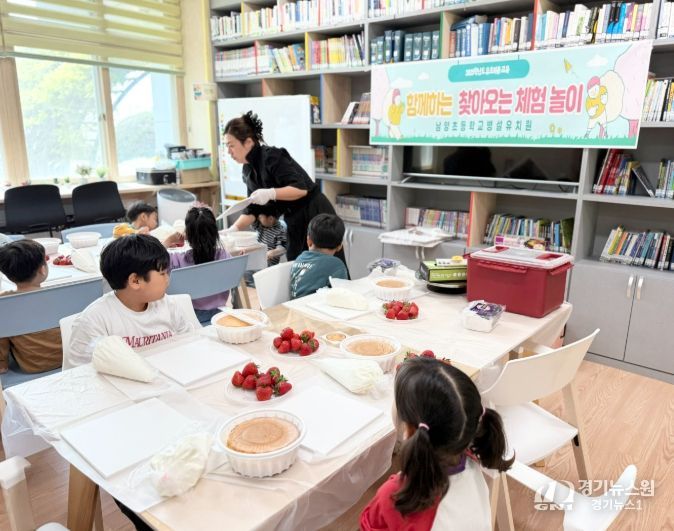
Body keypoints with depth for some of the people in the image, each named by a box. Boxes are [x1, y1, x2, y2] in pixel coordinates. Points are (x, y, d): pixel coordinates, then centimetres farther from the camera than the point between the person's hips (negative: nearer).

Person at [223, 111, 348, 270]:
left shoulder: (272, 157, -20)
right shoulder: (249, 169, 5)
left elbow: (301, 188, -24)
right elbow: (253, 208, 9)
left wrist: (271, 193, -35)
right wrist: (234, 229, -3)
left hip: (315, 216, -9)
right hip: (295, 222, 9)